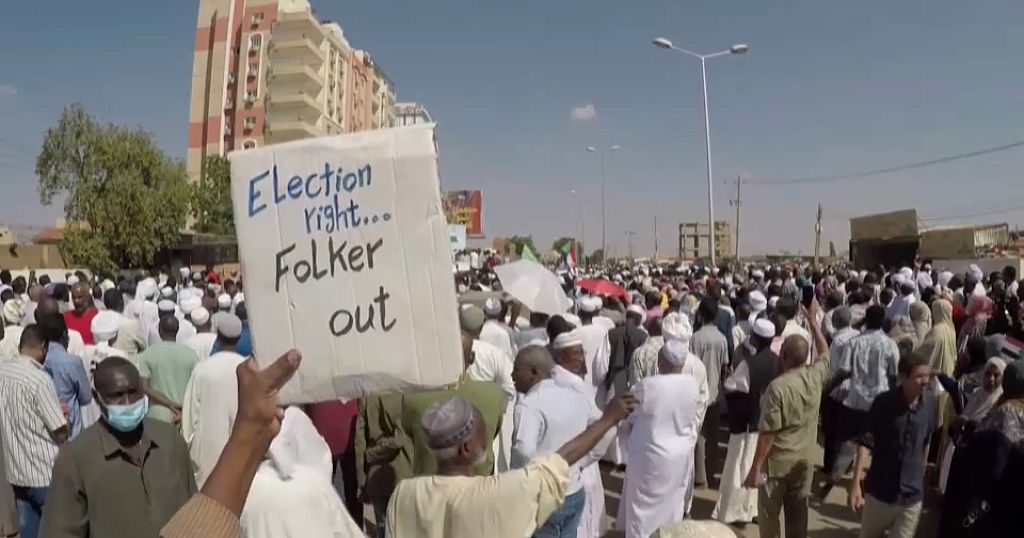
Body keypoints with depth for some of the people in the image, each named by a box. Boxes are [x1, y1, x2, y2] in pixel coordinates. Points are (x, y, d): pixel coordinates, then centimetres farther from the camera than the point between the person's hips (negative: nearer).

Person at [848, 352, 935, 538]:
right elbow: (866, 443, -19)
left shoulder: (930, 403, -5)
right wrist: (856, 482, -27)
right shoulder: (883, 402, -16)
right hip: (879, 490, -2)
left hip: (912, 494, 2)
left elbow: (926, 441, 10)